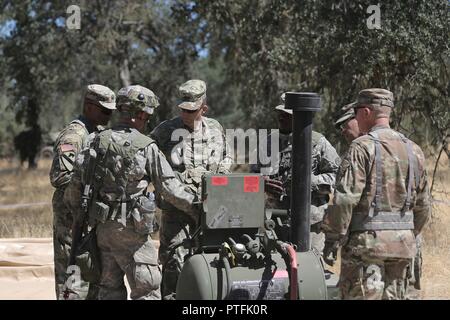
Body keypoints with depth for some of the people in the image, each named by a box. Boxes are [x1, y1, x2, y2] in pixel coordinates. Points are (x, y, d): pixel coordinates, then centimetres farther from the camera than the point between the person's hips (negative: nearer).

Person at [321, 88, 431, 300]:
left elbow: (345, 199, -16)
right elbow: (422, 205, 16)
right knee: (394, 295, 12)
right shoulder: (414, 150, 12)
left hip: (367, 239, -6)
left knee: (363, 295, -4)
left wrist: (332, 239, -10)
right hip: (403, 242, 6)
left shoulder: (363, 147, -10)